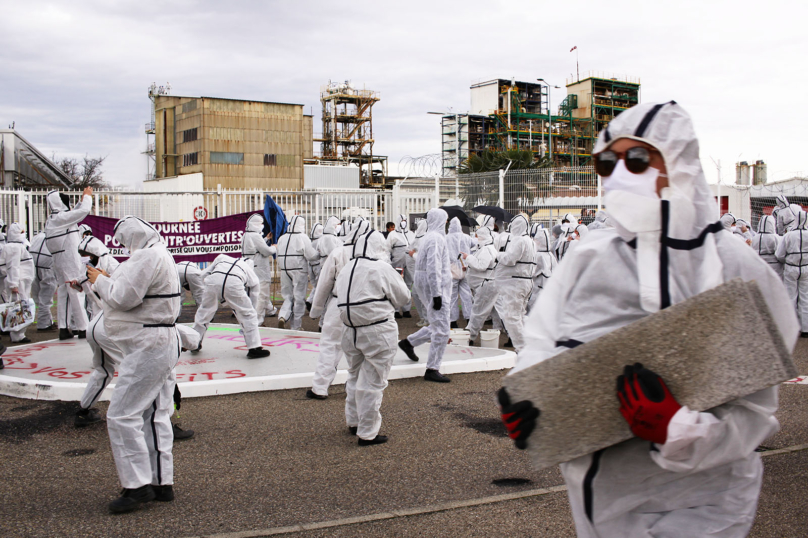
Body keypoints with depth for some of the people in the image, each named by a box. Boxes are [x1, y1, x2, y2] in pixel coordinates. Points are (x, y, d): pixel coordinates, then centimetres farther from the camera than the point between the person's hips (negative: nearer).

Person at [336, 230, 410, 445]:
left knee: (355, 376, 23)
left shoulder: (346, 270, 6)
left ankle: (353, 421, 38)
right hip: (377, 331, -7)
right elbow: (403, 297, -4)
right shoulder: (381, 269, -12)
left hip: (350, 330, 7)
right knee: (372, 381, 1)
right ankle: (367, 433, 8)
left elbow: (344, 297, 5)